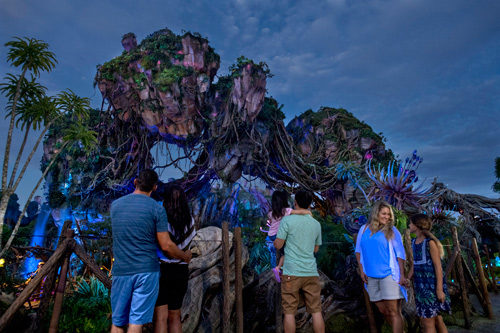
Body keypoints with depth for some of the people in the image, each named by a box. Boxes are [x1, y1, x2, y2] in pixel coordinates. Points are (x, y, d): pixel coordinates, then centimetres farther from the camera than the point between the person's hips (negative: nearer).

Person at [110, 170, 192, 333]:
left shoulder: (115, 205, 4)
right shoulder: (157, 209, -8)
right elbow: (166, 246, -10)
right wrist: (185, 256, 8)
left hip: (121, 271, 4)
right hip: (147, 271, -3)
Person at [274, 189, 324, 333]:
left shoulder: (287, 220, -6)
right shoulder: (316, 224, 8)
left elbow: (278, 245, -6)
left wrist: (275, 240, 15)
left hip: (291, 272, -4)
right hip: (311, 272, 4)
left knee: (289, 312, 5)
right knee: (316, 311, 11)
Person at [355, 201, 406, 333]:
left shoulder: (392, 231, 0)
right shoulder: (364, 229, 8)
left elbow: (400, 254, 1)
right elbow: (358, 251, 14)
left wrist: (402, 275, -4)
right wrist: (361, 270, 7)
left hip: (389, 275, -3)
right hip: (371, 276, 4)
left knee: (393, 311, -4)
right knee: (383, 311, 13)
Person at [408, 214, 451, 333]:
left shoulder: (430, 242, -12)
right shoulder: (413, 242, 10)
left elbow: (438, 266, -13)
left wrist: (439, 289, -16)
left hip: (432, 285, -7)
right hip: (420, 285, 7)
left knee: (428, 323, -2)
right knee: (436, 319, 16)